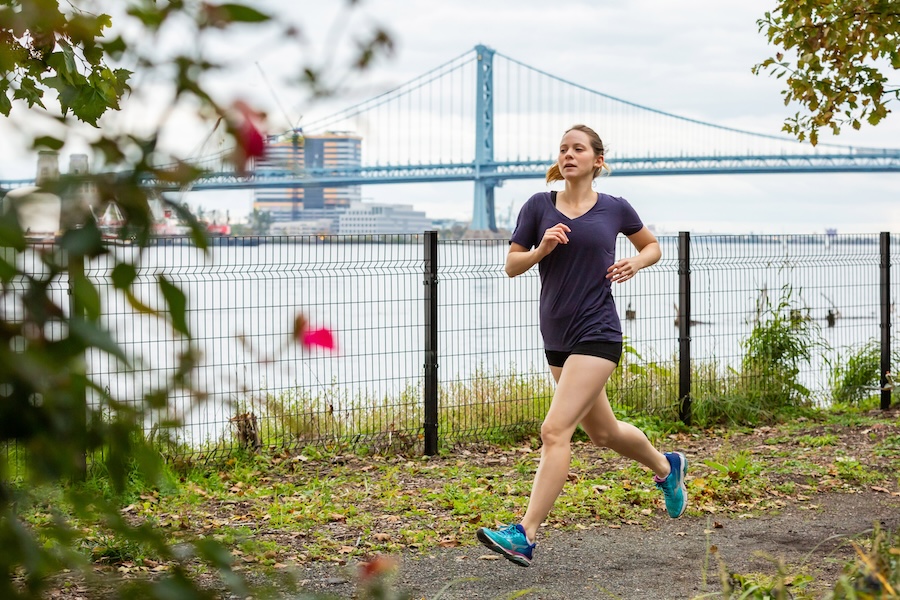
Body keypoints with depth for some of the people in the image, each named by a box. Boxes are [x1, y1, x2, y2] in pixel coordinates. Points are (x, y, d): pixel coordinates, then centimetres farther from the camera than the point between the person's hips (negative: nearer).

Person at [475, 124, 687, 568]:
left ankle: (524, 536, -18)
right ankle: (666, 467, 49)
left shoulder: (614, 209, 0)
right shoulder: (539, 206, 3)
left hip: (597, 335, -5)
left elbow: (652, 246, 17)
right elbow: (512, 266, 4)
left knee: (555, 431, -17)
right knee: (602, 432, 20)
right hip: (556, 337, 5)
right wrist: (542, 249, -15)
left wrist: (635, 264, -4)